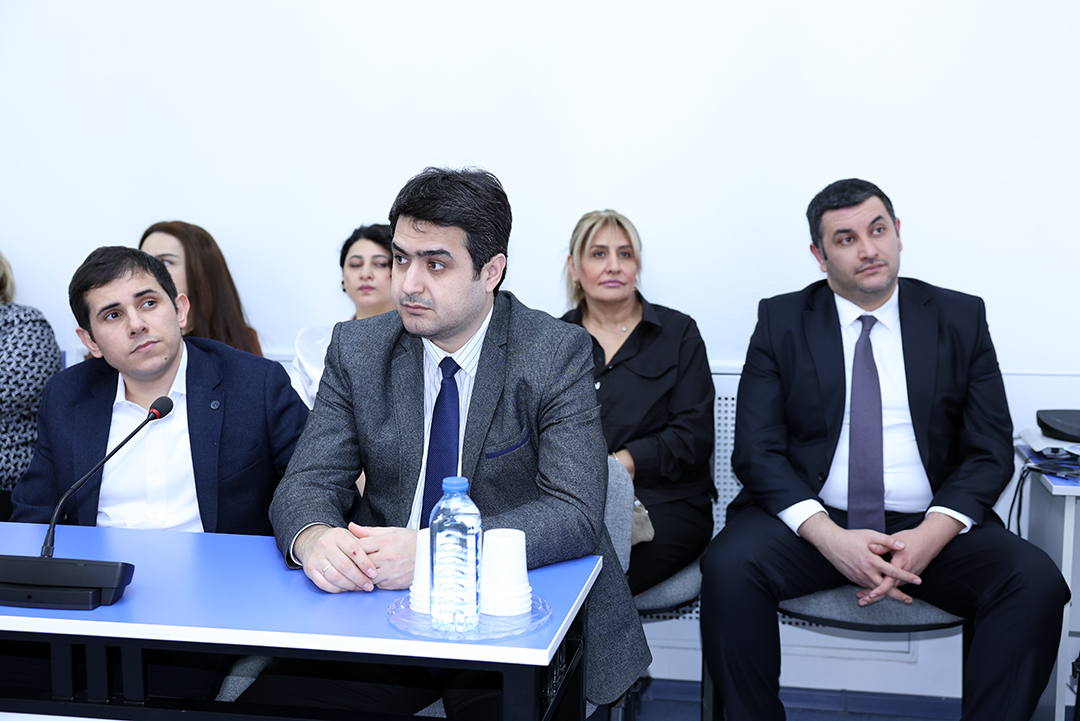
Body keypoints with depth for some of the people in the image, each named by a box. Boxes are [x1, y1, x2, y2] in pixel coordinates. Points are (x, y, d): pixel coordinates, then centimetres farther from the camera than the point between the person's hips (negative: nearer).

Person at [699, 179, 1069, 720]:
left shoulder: (961, 319, 8)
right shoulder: (781, 321, 5)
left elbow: (989, 450, 4)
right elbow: (758, 451, -3)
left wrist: (932, 534, -15)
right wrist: (828, 536, -19)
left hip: (931, 525, 1)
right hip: (812, 522, -1)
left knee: (1037, 584, -26)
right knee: (728, 568, -30)